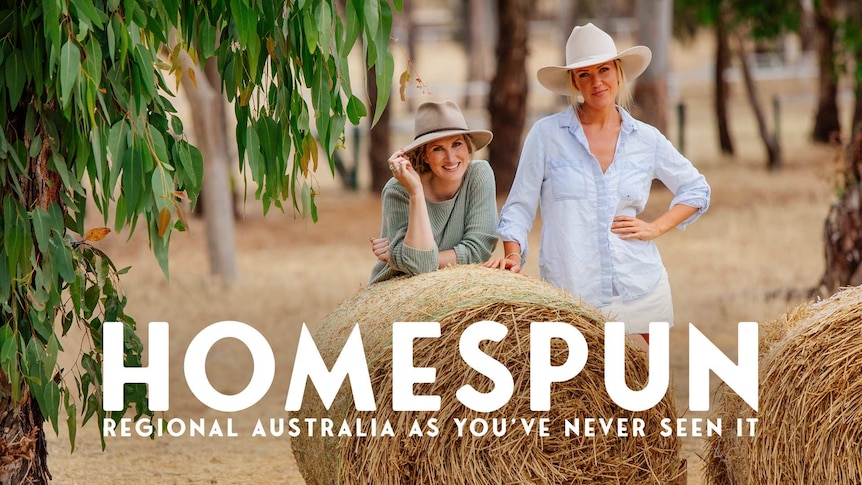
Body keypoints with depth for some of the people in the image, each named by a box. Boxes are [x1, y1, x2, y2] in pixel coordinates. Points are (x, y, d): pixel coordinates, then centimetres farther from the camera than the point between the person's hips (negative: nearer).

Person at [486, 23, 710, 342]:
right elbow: (519, 206, 3)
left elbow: (697, 190, 20)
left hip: (641, 289, 2)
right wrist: (513, 256, -12)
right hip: (569, 291, -2)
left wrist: (656, 228, 6)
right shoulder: (547, 134, 1)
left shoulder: (646, 139, 8)